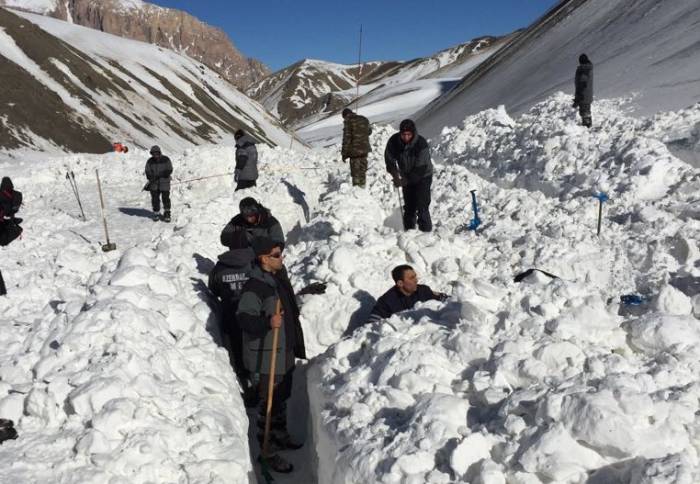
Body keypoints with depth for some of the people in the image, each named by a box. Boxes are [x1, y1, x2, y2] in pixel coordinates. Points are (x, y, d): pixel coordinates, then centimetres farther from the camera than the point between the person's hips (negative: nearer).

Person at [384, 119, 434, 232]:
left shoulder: (421, 144, -30)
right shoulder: (394, 141, -19)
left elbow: (421, 169, -28)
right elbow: (389, 160, -6)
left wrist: (405, 181, -30)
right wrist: (396, 177, -19)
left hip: (423, 177, -4)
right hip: (406, 178, 4)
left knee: (422, 207, -14)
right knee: (409, 207, 12)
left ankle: (426, 231, -7)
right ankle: (408, 231, 26)